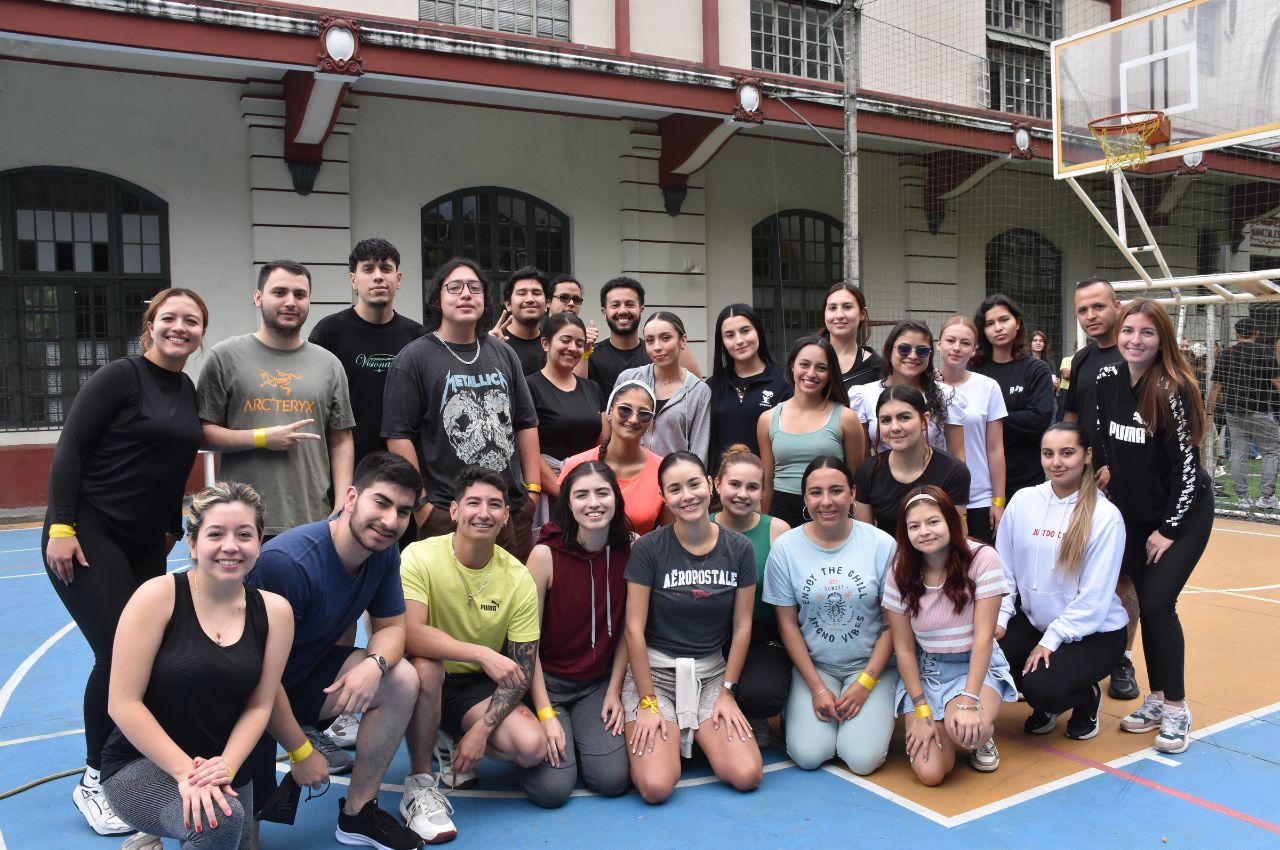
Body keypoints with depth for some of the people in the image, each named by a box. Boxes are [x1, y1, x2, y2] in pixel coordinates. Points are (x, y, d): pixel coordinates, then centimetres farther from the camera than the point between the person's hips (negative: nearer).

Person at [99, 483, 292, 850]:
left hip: (221, 768, 5)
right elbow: (123, 703, -16)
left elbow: (259, 706, -2)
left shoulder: (274, 611, -5)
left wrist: (226, 767, -19)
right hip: (138, 765, -5)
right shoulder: (158, 596, -16)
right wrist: (184, 771, -22)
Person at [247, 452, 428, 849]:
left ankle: (358, 813, 0)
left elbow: (391, 626, -1)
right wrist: (301, 752, -17)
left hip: (308, 672, 7)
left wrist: (375, 664, -25)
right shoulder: (288, 562, -32)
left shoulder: (384, 551, -10)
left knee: (401, 680, -14)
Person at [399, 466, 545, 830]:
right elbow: (409, 634, -33)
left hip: (479, 685, 3)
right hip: (425, 679, -2)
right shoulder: (420, 556, -18)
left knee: (532, 747, -21)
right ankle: (419, 783, -15)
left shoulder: (519, 578, -11)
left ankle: (453, 742, 11)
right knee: (426, 664, -37)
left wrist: (481, 729, -17)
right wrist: (483, 654, -40)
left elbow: (521, 670, -8)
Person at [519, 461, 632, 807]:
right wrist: (545, 714, -16)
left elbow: (626, 628, 3)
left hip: (598, 684, 3)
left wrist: (614, 691, -2)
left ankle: (580, 732, 18)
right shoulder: (545, 554, -18)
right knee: (552, 788, -15)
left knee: (613, 780, -12)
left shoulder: (629, 551, -8)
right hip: (546, 679, -3)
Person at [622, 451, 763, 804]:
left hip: (711, 672, 3)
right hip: (654, 671, -3)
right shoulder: (648, 548, -10)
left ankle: (694, 734, 14)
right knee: (655, 787, -21)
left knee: (747, 776, -15)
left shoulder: (738, 549, -2)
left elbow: (742, 625, 2)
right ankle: (659, 736, 13)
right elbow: (635, 628, -10)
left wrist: (728, 690, -1)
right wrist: (647, 703, -11)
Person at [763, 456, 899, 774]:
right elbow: (787, 623, -2)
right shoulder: (785, 547, -7)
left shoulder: (881, 544, -9)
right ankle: (796, 710, 16)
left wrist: (866, 682, -9)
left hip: (871, 665, 0)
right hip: (813, 665, 1)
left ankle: (879, 712, 16)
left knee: (862, 758, -16)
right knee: (808, 755, -16)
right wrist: (817, 687, -7)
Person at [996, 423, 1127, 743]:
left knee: (1040, 687, -27)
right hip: (1032, 622, 4)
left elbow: (1095, 596, -15)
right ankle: (1045, 704, 11)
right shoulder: (1023, 501, -3)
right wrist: (999, 618, -11)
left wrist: (1051, 640, -18)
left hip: (1093, 633, -4)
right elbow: (1005, 569, 2)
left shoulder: (1105, 516, -14)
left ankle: (1087, 698, 12)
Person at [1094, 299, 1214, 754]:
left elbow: (1186, 462, -18)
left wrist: (1169, 529, -16)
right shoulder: (1107, 379, -4)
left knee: (1157, 603, -12)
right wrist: (1105, 468, -1)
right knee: (1144, 603, 7)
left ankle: (1176, 708, 4)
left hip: (1183, 513, -5)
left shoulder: (1173, 389, -20)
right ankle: (1157, 698, 22)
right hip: (1131, 513, 5)